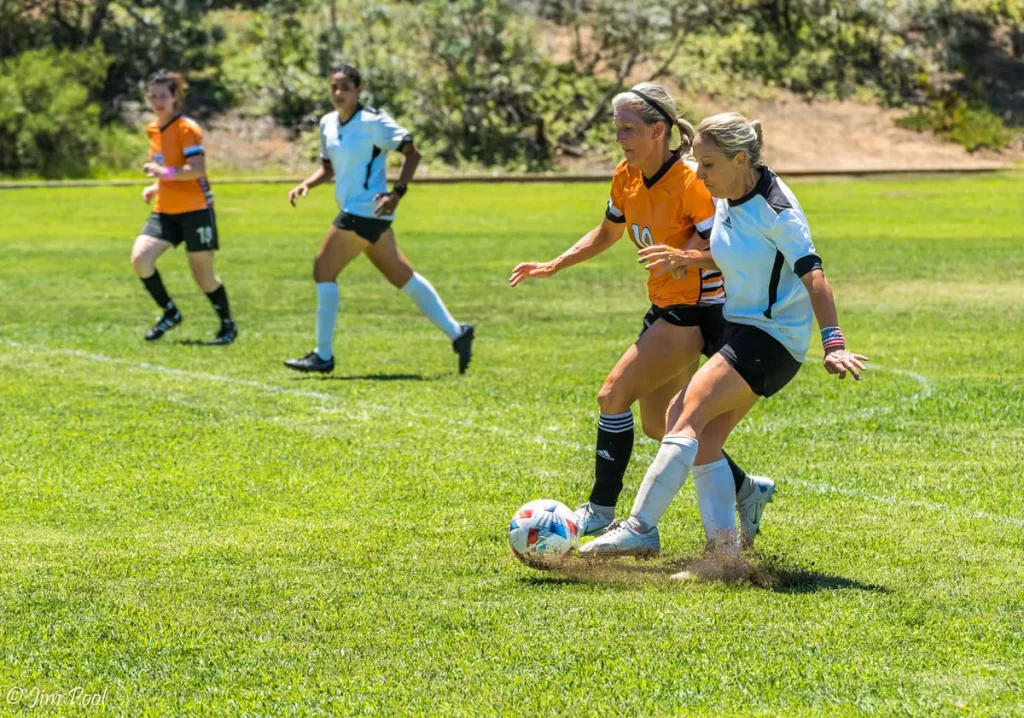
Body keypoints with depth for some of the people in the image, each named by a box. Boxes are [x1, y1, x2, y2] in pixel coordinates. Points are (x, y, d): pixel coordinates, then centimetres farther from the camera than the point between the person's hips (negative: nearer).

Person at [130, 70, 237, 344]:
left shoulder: (186, 129, -12)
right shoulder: (154, 129, 12)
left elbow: (197, 169, -22)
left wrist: (164, 172, -28)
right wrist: (155, 187, 9)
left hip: (195, 210, -7)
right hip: (165, 211, 7)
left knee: (203, 275, 0)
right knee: (140, 258, -14)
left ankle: (228, 326, 21)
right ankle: (170, 313, 4)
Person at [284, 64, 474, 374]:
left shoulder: (373, 122, -12)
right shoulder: (328, 124, 12)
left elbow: (412, 153, -10)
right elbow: (328, 167, 25)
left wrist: (397, 193, -20)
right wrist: (305, 185, 5)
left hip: (366, 210, -9)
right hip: (355, 211, 9)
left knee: (323, 270, -8)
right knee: (403, 277, 11)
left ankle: (323, 356, -3)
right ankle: (456, 333, 16)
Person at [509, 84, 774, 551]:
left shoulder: (689, 183, -21)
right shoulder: (627, 178, 3)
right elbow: (606, 233, 20)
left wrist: (684, 255, -41)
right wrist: (553, 266, 10)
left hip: (697, 313, -9)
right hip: (665, 308, 9)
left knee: (614, 394, -16)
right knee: (657, 425, 14)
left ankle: (600, 512, -9)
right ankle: (747, 490, 29)